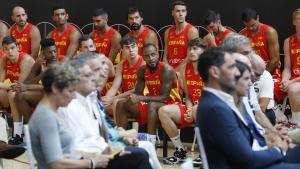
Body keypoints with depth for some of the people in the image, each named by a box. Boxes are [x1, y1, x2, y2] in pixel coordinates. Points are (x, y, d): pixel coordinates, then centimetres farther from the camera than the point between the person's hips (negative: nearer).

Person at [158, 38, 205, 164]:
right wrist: (189, 110, -12)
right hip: (193, 108, 7)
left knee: (197, 110, -40)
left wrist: (194, 110, -21)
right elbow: (188, 96, 9)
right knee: (163, 111, -13)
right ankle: (180, 151, -5)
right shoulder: (185, 68, 6)